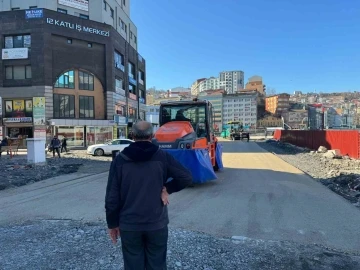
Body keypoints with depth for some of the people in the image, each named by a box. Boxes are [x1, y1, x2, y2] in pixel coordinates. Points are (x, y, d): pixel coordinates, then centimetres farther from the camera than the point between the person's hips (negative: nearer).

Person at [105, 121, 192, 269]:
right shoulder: (162, 156, -6)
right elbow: (186, 178, -9)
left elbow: (112, 196, -4)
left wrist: (112, 223, 6)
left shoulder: (120, 159, -5)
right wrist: (167, 189, 0)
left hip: (129, 225, 0)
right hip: (157, 223, 0)